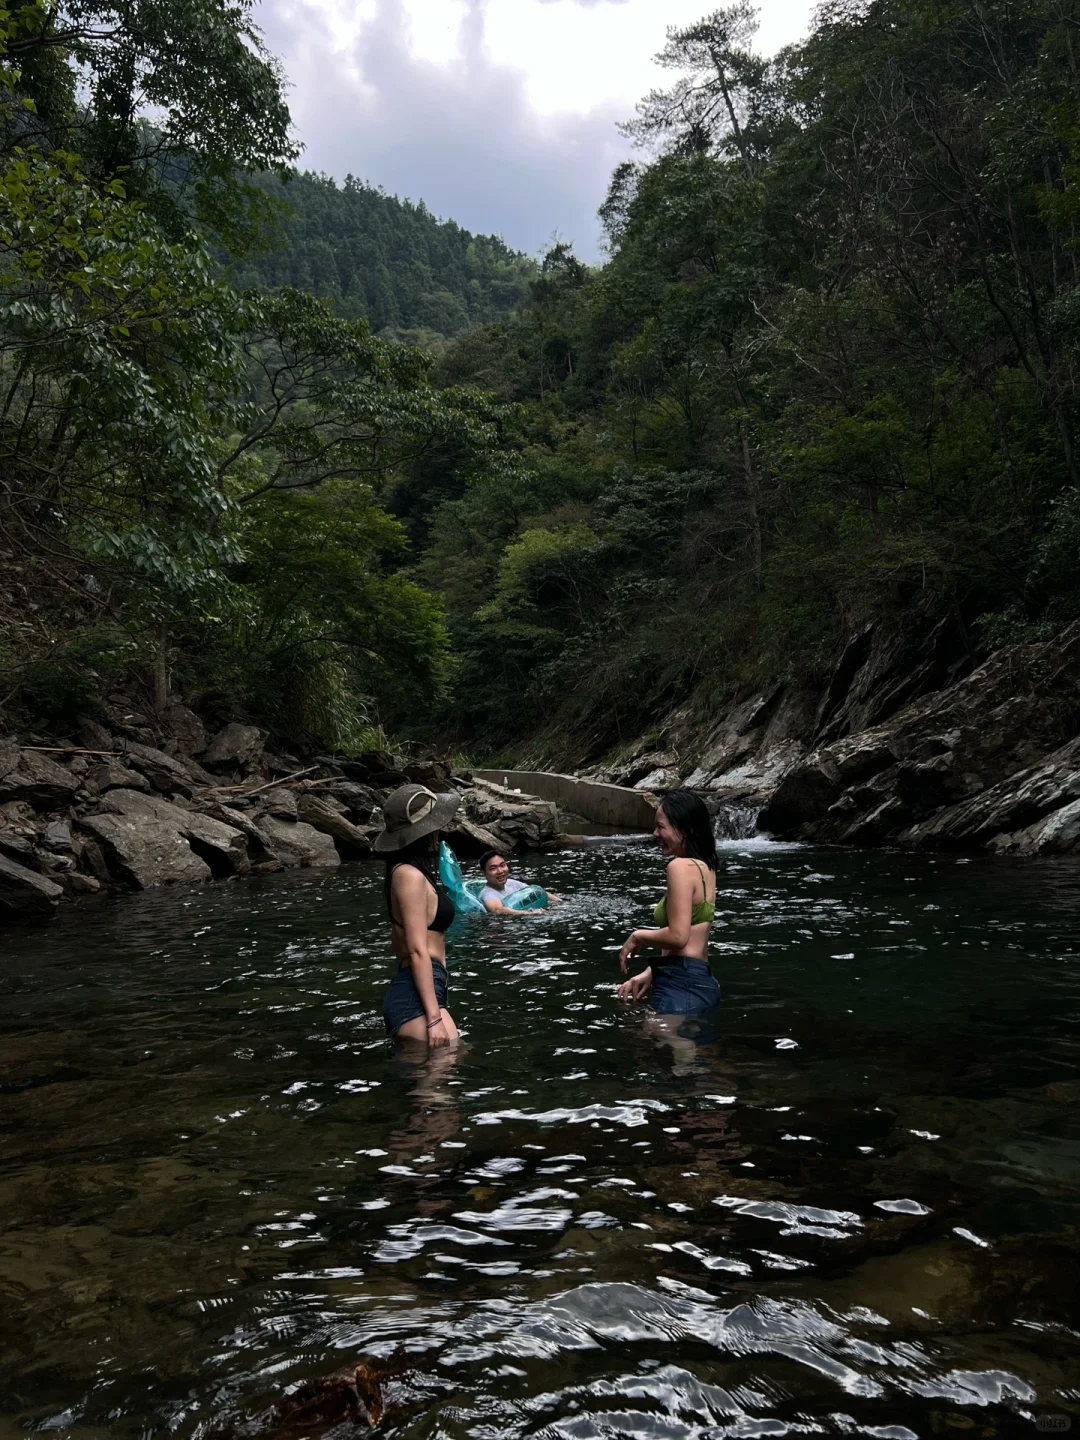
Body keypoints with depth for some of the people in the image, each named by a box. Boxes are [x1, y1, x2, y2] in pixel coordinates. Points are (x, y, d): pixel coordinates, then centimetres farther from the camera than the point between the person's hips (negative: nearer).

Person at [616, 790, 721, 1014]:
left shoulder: (680, 866, -14)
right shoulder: (705, 867, 14)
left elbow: (678, 936, -21)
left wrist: (637, 937, -4)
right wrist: (650, 973, 14)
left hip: (680, 986, -10)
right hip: (703, 983, 10)